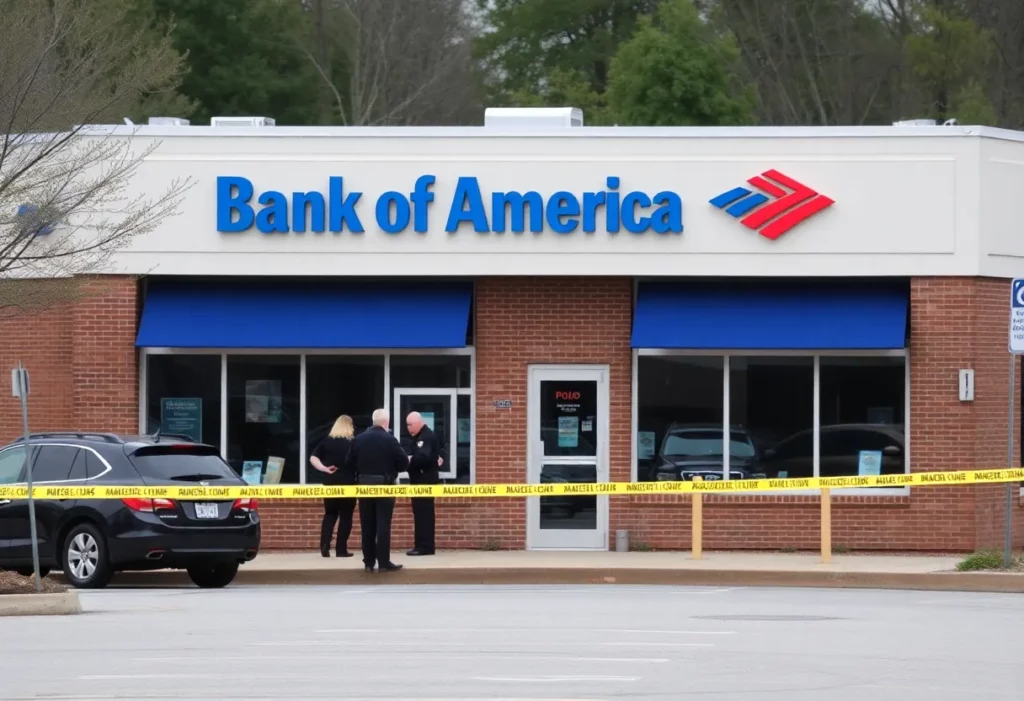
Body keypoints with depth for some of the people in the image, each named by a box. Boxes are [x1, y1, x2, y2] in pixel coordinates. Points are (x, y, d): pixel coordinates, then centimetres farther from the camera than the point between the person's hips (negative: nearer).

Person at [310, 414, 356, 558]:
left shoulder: (326, 442, 4)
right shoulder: (352, 443, -5)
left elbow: (313, 458, -3)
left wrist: (324, 469, -7)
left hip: (330, 483, 3)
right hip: (348, 484, -3)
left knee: (330, 514, 12)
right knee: (345, 515, 5)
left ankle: (324, 545, -6)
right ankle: (341, 549, 3)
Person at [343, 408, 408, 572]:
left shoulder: (359, 439, 1)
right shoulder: (390, 440, -10)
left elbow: (349, 463, 3)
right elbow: (404, 463, -9)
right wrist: (391, 467, 12)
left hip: (364, 485, 3)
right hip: (384, 486, -3)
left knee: (367, 525, 8)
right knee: (383, 524, -2)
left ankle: (369, 562, 8)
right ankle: (384, 562, -5)